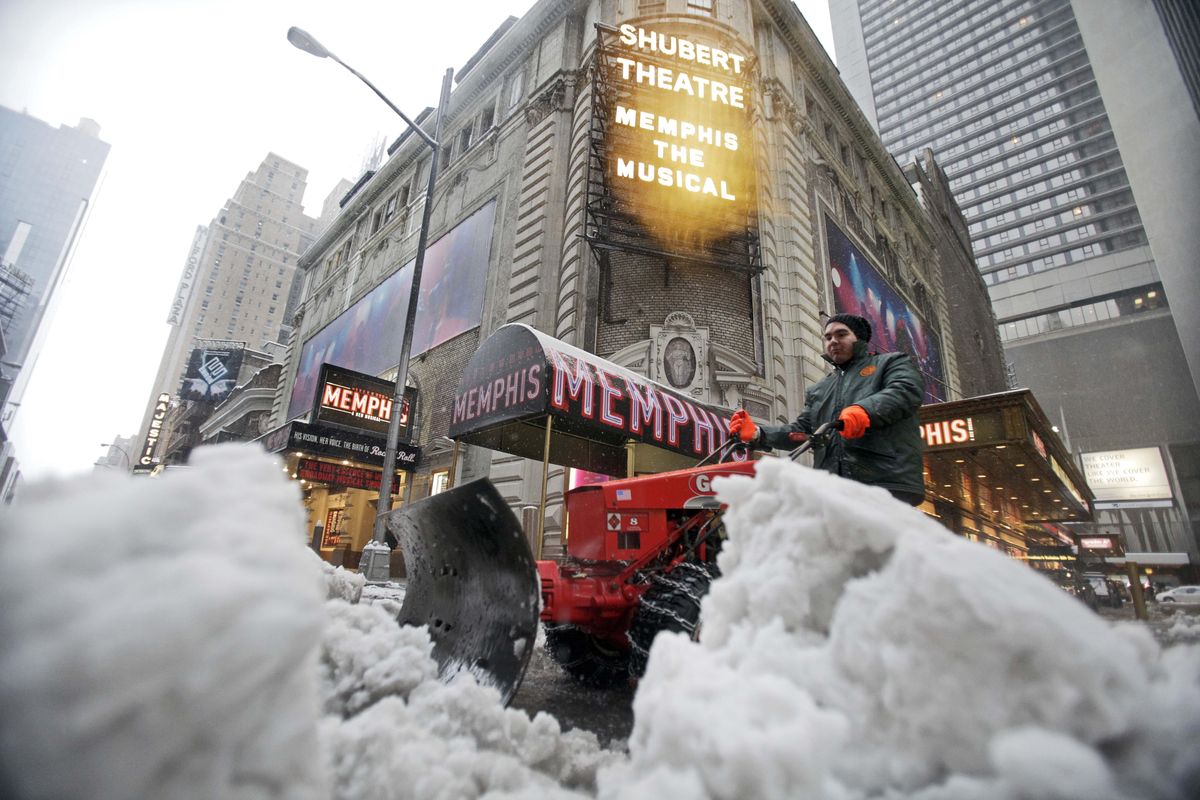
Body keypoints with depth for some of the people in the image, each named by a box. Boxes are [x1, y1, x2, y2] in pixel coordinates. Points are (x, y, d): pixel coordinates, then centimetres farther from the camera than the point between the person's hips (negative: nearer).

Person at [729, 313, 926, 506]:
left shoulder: (891, 362, 16)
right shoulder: (817, 390, 30)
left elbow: (908, 389, -6)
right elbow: (802, 430, 19)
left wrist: (866, 409, -29)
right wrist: (757, 433, 0)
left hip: (889, 483, -4)